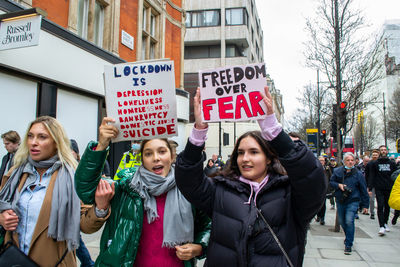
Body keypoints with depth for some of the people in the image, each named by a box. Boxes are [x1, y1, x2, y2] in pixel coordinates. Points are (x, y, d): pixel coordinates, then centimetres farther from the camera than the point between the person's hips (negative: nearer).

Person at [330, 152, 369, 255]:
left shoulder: (358, 174, -3)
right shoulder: (337, 171, 0)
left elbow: (363, 190, 2)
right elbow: (331, 182, 9)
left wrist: (365, 204, 3)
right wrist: (339, 185, -12)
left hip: (353, 201, -3)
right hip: (340, 201, 3)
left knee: (349, 221, -16)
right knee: (342, 222, 14)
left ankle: (348, 245, -5)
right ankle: (349, 237, 41)